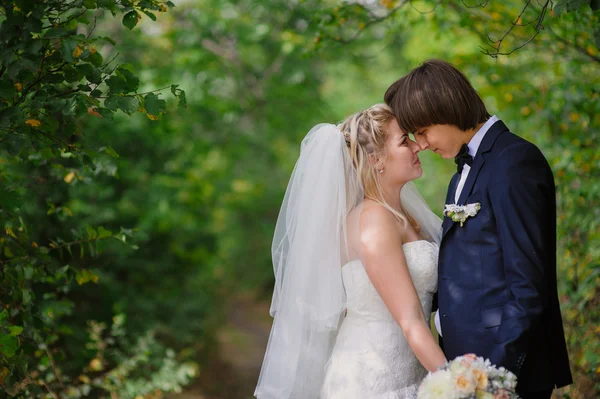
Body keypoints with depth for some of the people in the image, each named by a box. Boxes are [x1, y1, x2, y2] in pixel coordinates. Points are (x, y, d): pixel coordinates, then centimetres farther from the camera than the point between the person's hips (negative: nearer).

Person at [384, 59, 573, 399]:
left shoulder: (514, 162, -14)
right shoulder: (466, 168, 14)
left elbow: (528, 286, -18)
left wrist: (498, 371, -20)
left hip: (506, 363, -8)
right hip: (466, 359, 8)